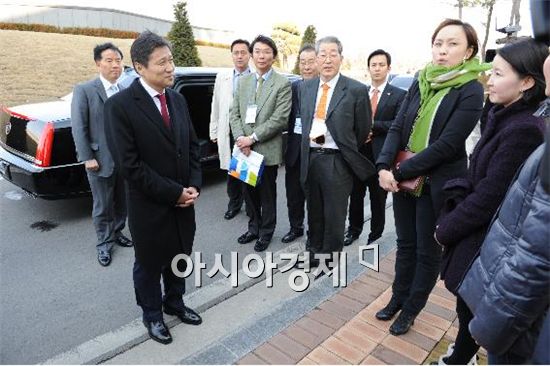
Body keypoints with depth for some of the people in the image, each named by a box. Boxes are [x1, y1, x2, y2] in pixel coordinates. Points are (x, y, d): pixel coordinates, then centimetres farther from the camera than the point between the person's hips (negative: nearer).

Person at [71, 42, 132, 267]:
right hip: (101, 161, -4)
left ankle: (117, 233, 38)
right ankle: (104, 244, 26)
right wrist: (88, 158, -11)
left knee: (122, 203, 17)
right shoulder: (84, 90, -6)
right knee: (103, 206, 9)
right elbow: (78, 128, -8)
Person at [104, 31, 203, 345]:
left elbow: (192, 145, 8)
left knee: (179, 258, 20)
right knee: (150, 264, 16)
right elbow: (130, 165, -20)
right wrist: (174, 193, -18)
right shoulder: (120, 105, -16)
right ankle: (153, 315, 40)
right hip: (150, 206, -5)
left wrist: (194, 186, -5)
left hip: (184, 201, 5)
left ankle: (175, 302, 46)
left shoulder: (178, 99, 3)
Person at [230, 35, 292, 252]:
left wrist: (253, 138, -17)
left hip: (267, 150, -4)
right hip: (245, 149, 5)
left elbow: (280, 119, -14)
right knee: (249, 191, 15)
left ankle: (266, 232, 27)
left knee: (267, 193, 9)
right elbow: (235, 114, 7)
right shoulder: (243, 82, 11)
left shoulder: (282, 84, -5)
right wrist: (240, 138, -10)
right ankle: (254, 227, 34)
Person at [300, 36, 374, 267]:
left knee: (334, 215, 8)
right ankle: (315, 251, 37)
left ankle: (330, 258, 28)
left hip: (336, 161, -4)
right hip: (309, 158, 5)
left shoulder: (356, 90, -9)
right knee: (314, 212, 18)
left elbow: (363, 129, -1)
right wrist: (309, 150, 12)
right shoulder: (306, 87, 7)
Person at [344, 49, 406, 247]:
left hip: (380, 154, -3)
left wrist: (371, 125, -16)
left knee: (378, 198, 9)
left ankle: (376, 235, 25)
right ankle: (354, 230, 30)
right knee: (355, 195, 12)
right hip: (358, 152, 3)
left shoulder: (399, 95, -2)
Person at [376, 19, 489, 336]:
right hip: (403, 180, 5)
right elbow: (397, 128, 0)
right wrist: (384, 166, -16)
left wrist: (400, 172, -19)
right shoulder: (420, 84, 5)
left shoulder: (471, 91, -11)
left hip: (438, 185, -5)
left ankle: (411, 310, 30)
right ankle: (398, 298, 36)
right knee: (406, 244, 18)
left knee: (428, 250, 11)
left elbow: (447, 145, -19)